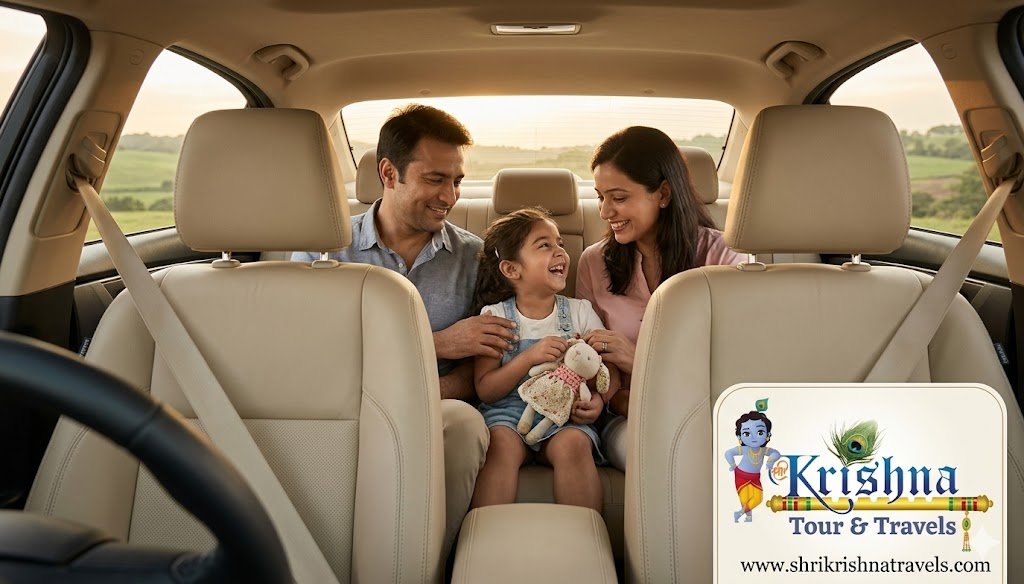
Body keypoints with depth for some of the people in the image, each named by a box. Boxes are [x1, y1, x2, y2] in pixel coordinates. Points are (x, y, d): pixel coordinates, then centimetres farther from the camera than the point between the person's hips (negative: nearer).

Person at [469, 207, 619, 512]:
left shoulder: (580, 312, 10)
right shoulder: (494, 315, 4)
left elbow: (609, 368, 9)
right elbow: (485, 390, -2)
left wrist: (598, 399, -14)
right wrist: (529, 357, -17)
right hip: (508, 411, -1)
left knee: (573, 444, -31)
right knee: (502, 442, -33)